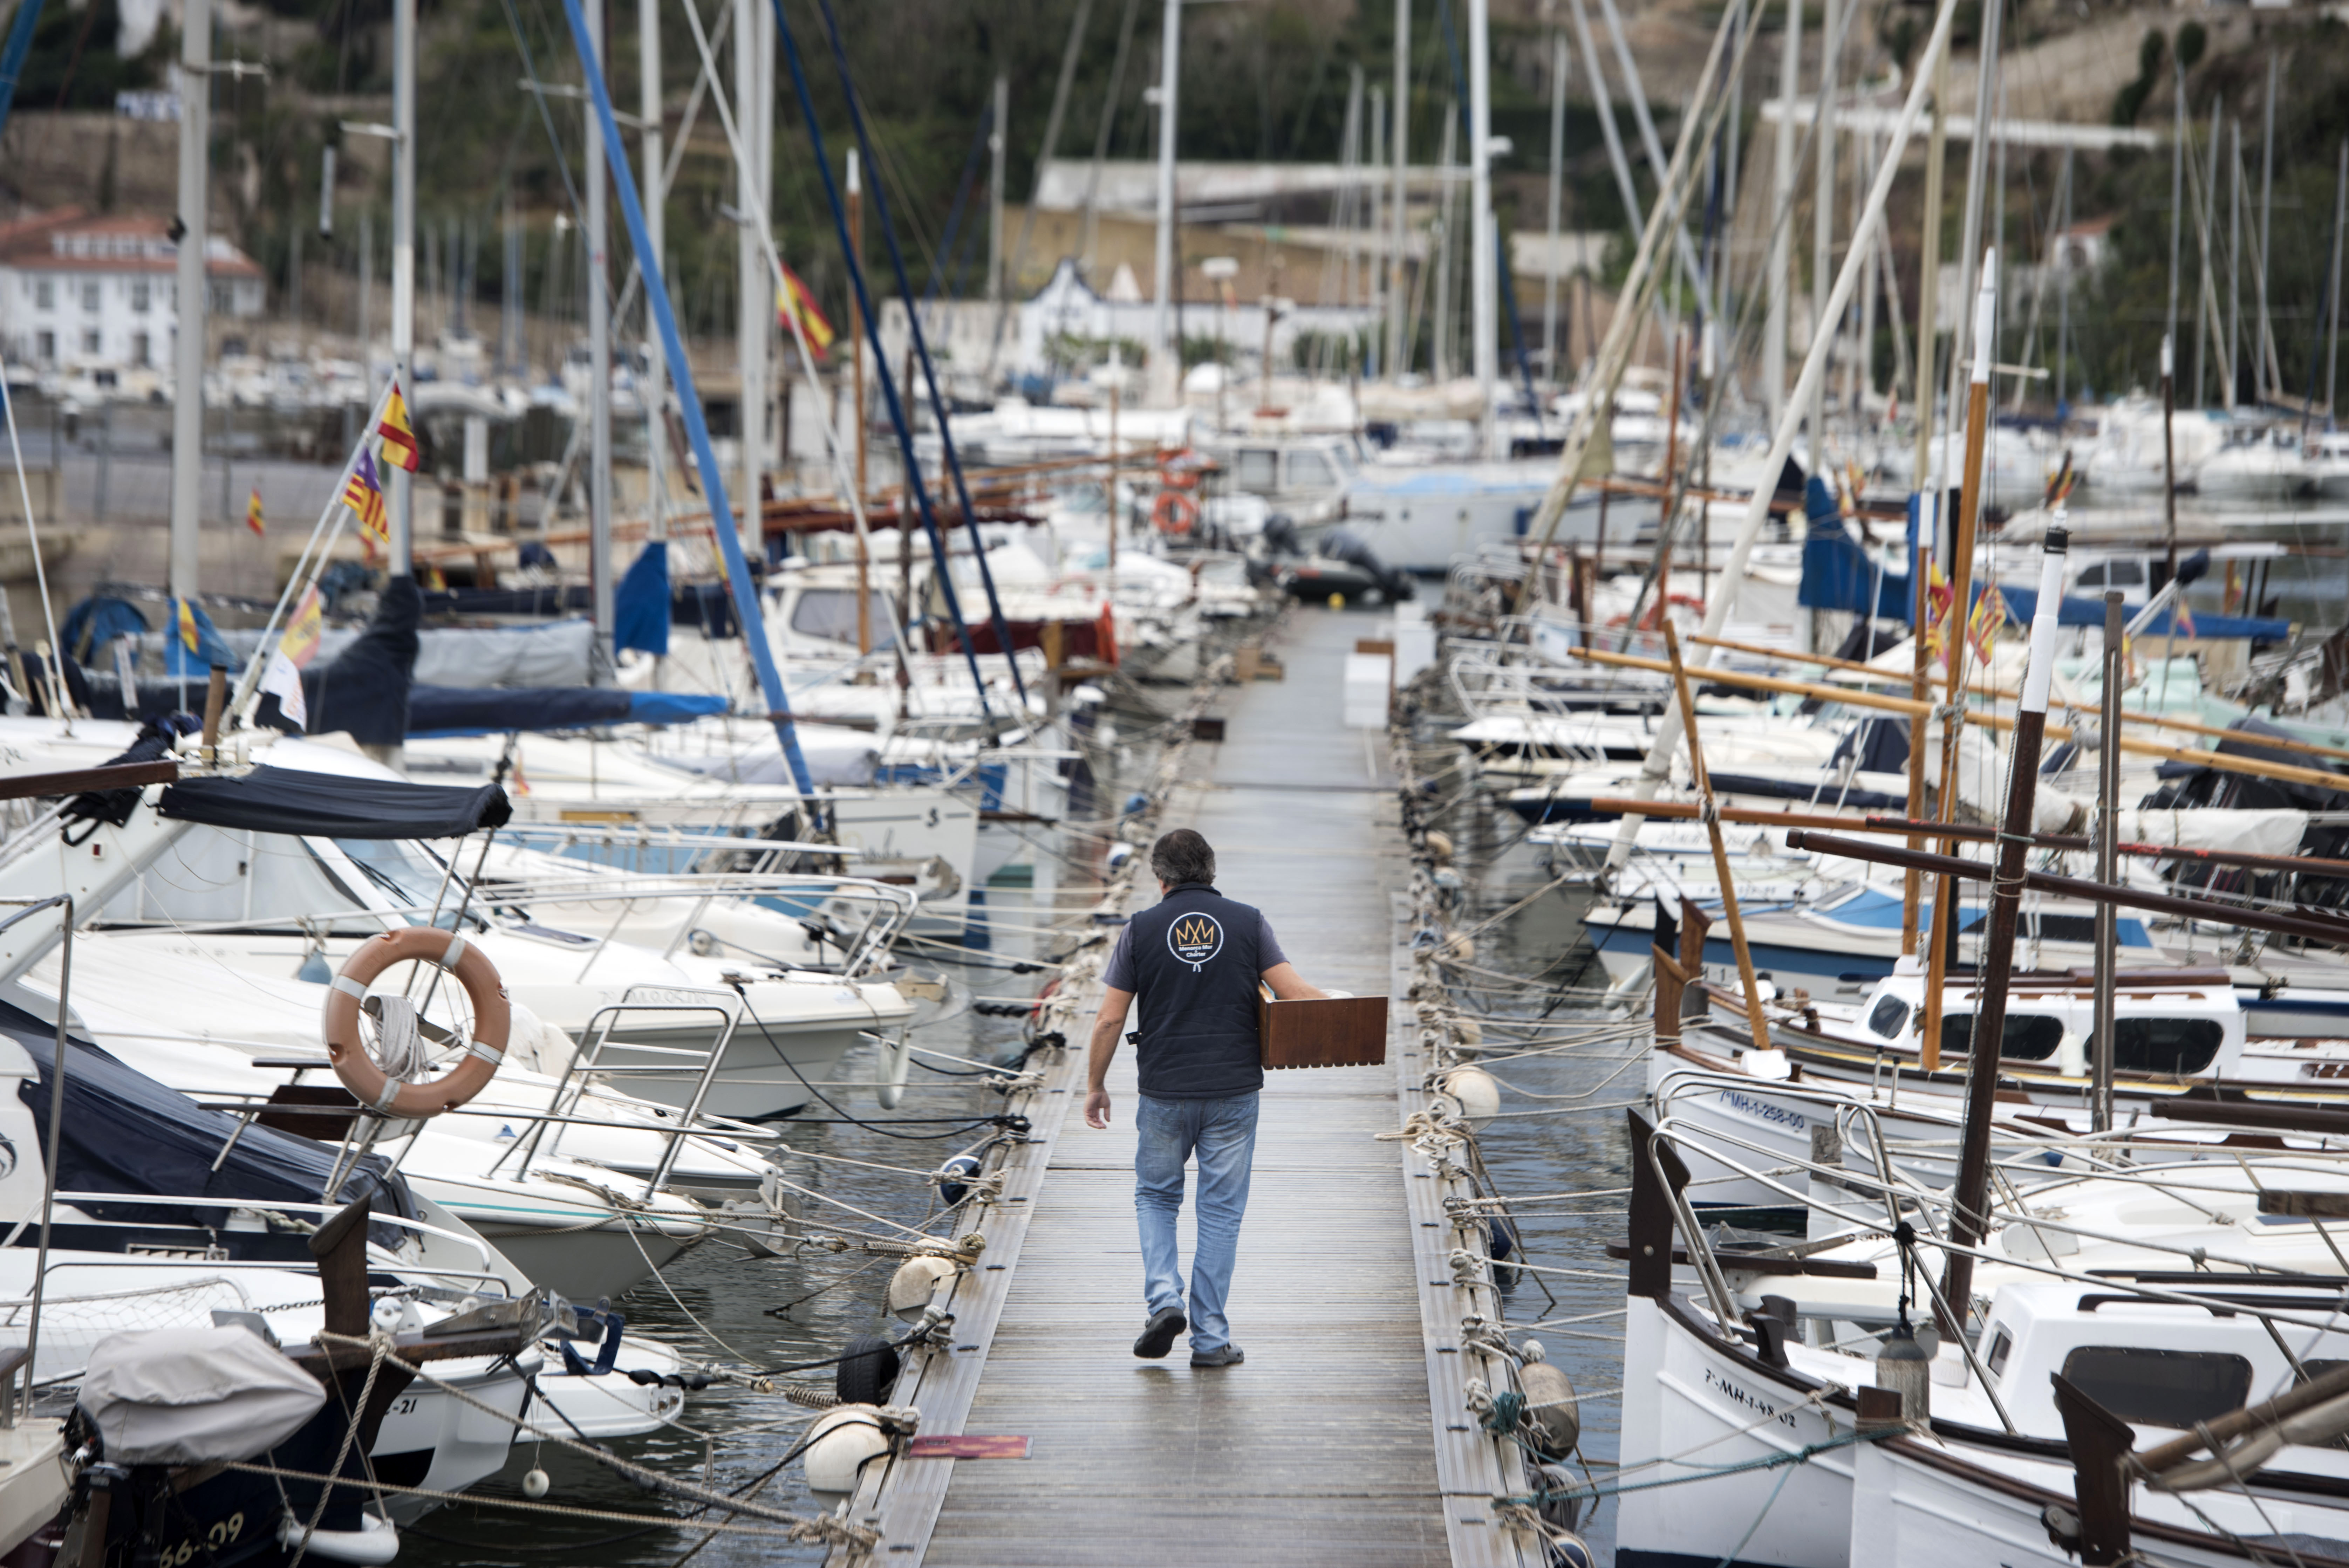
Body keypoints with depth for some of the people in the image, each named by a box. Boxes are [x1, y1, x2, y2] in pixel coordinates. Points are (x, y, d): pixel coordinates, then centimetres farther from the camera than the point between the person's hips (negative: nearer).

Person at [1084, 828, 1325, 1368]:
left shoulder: (1141, 929, -1)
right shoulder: (1248, 923, 0)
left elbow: (1109, 1019, -1)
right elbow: (1295, 993, -7)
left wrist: (1096, 1086, 11)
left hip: (1164, 1092, 0)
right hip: (1233, 1090, 0)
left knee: (1155, 1197, 18)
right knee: (1220, 1212, 7)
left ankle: (1163, 1299, -3)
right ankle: (1210, 1338, 7)